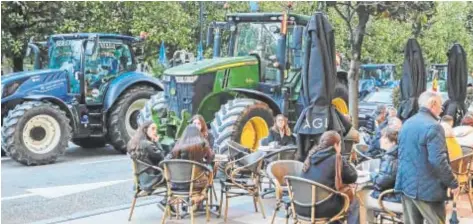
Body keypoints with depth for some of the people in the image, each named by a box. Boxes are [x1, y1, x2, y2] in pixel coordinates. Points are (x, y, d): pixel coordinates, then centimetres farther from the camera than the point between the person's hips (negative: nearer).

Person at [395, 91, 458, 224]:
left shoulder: (407, 124, 11)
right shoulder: (433, 126, -17)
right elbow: (438, 161, -23)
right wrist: (453, 183, -12)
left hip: (406, 184, 8)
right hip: (427, 188, -8)